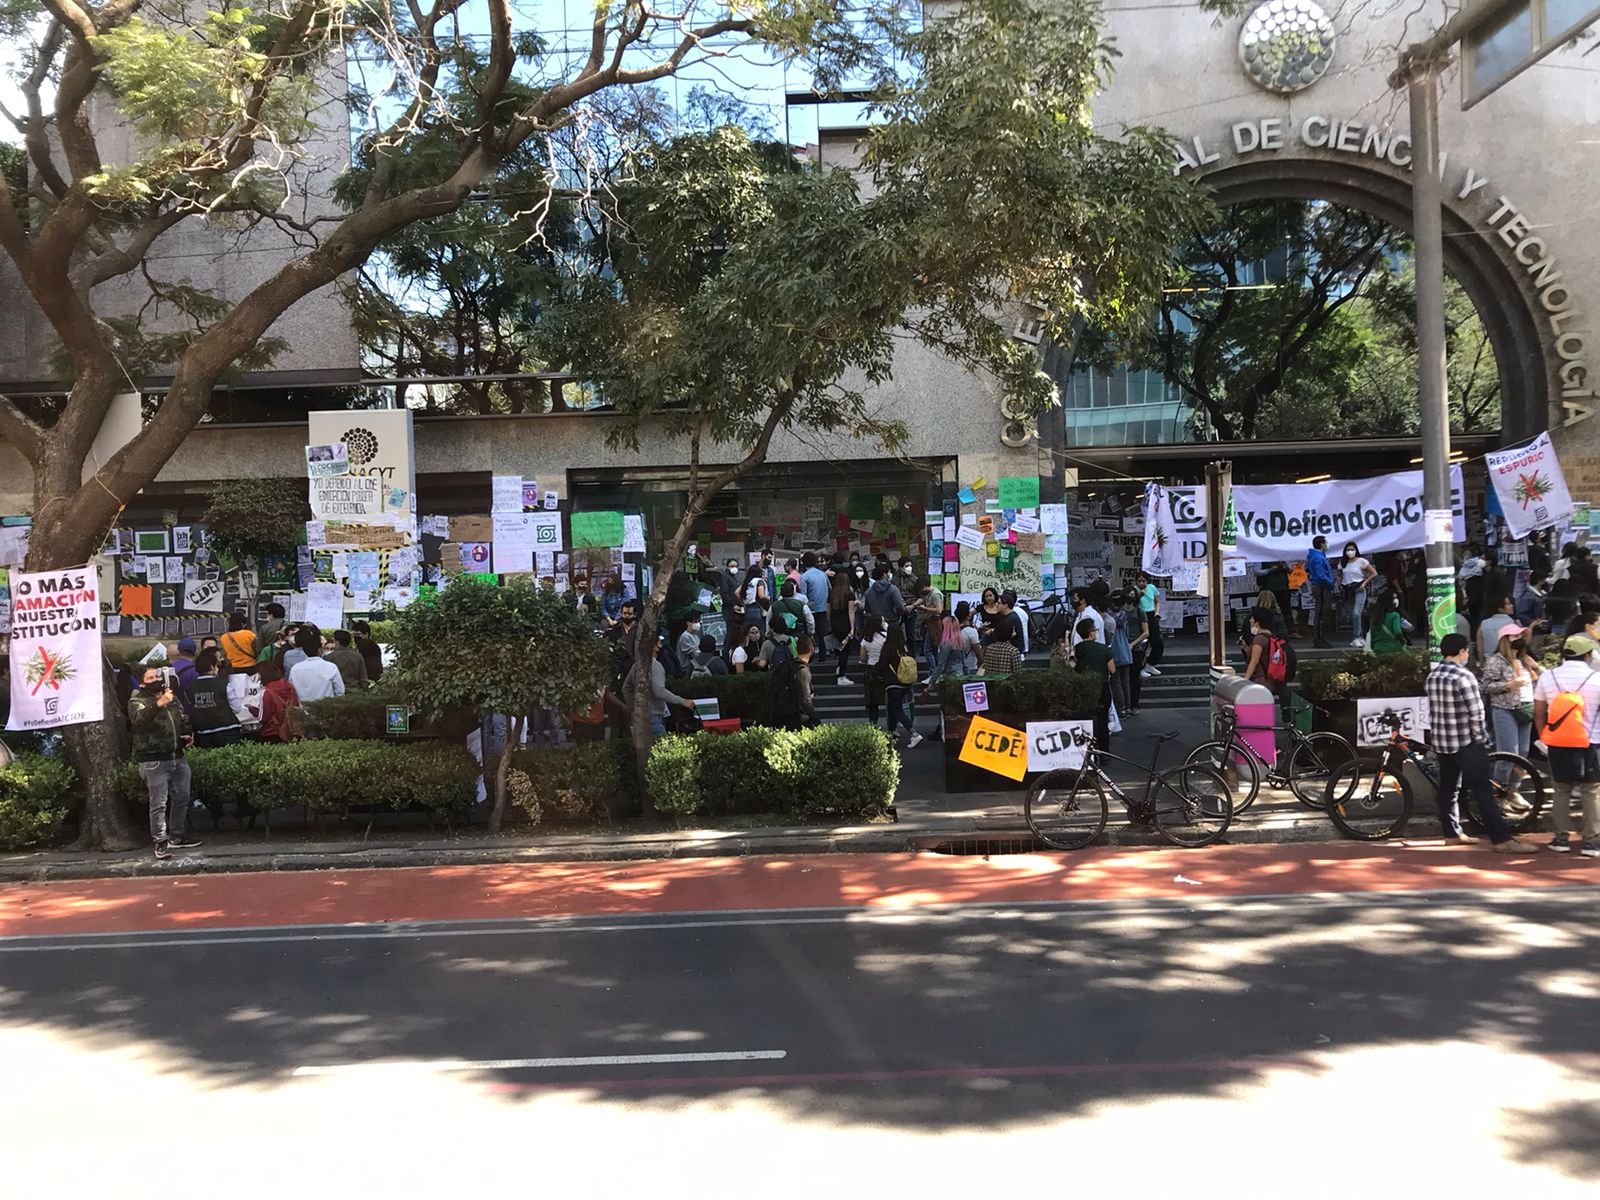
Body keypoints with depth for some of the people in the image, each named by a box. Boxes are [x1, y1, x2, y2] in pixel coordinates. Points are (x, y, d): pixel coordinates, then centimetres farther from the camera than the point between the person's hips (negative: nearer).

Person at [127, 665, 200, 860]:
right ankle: (161, 842, -1)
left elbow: (184, 720, 30)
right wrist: (158, 704, -41)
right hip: (153, 760, -7)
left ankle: (176, 837, 25)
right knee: (159, 803, -7)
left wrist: (188, 733, 10)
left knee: (181, 798, 13)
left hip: (177, 757, 7)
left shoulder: (172, 699, 16)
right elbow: (138, 720, -27)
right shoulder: (137, 701, -5)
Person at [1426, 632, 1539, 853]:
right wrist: (1479, 737, -4)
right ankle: (1502, 839, -7)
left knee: (1446, 788, 14)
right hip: (1465, 742, -7)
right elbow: (1476, 712, -17)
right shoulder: (1463, 676, -15)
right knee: (1483, 791, -7)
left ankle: (1452, 833, 20)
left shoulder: (1433, 675, 6)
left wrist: (1438, 735, 17)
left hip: (1440, 741, 7)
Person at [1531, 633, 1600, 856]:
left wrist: (1543, 737, 15)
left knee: (1561, 791, 14)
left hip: (1557, 745, 3)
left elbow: (1538, 713, 4)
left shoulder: (1547, 677, -1)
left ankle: (1561, 838, 15)